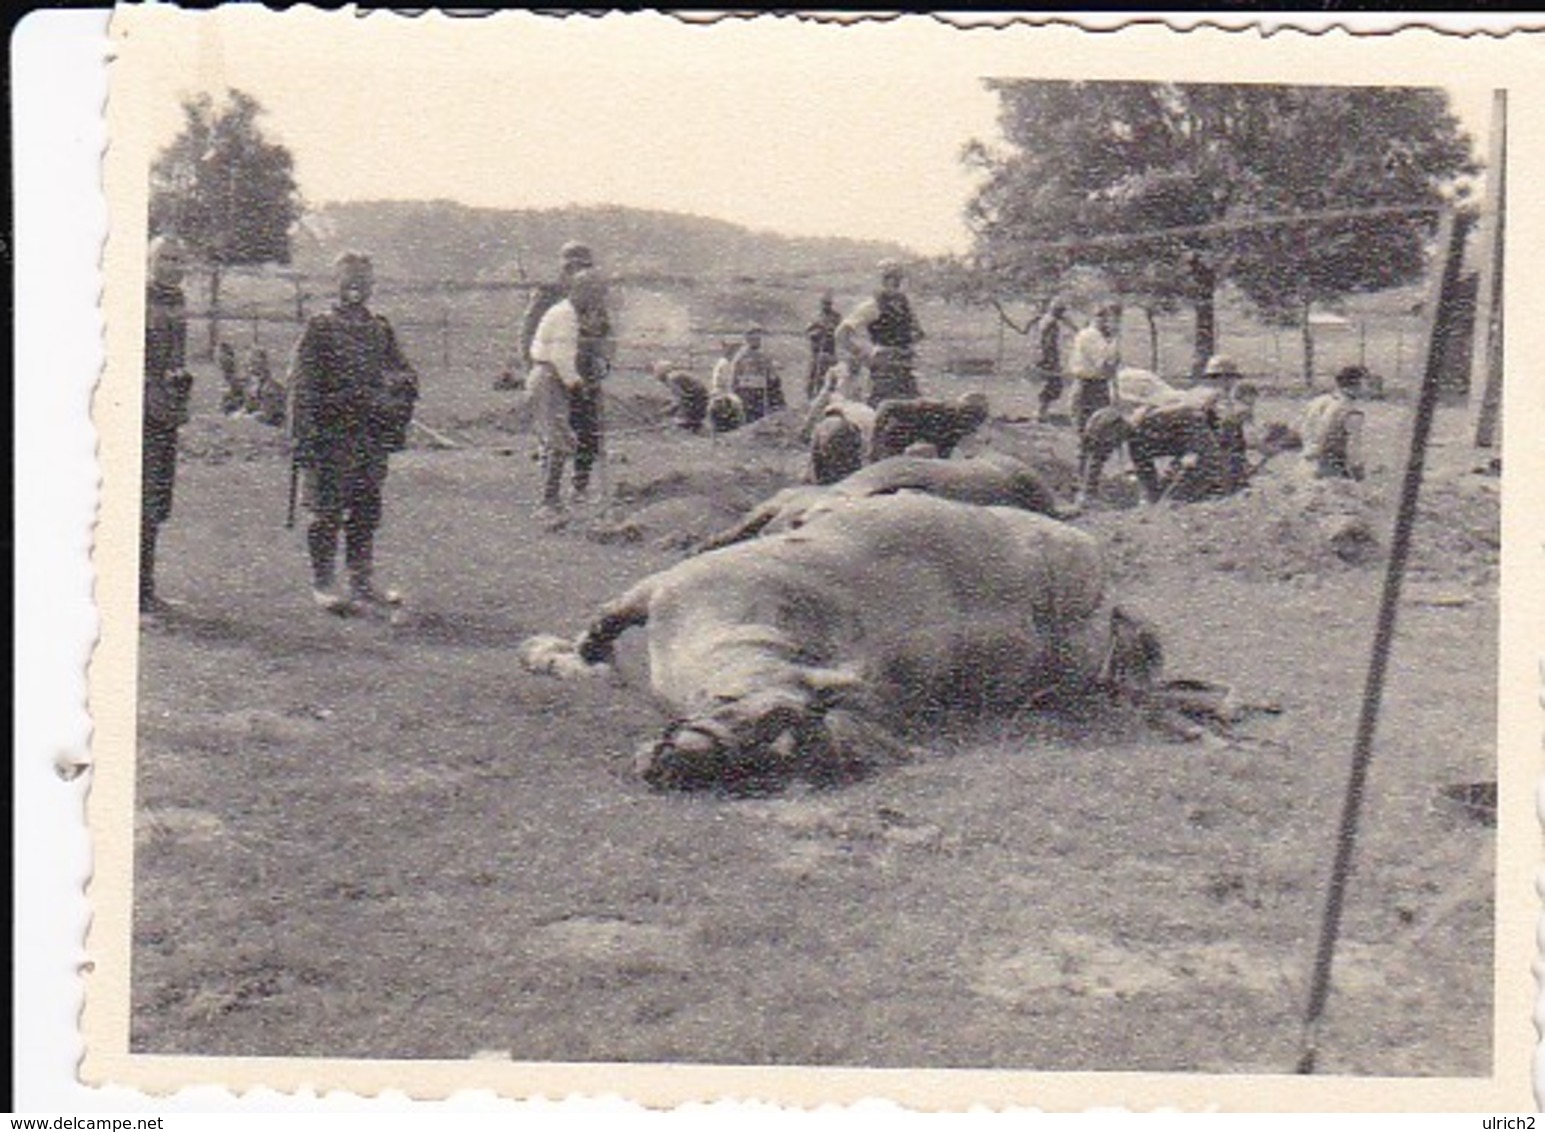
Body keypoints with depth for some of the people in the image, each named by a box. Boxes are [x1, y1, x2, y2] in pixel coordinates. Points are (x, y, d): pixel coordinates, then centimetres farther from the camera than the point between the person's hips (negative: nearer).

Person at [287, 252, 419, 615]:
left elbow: (401, 370, 17)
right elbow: (302, 384, -8)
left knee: (367, 510, 10)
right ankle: (324, 583, 6)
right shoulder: (320, 328, -3)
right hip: (332, 433, -5)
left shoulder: (380, 329, 14)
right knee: (328, 510, -2)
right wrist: (304, 436, -15)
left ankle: (363, 582, 19)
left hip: (372, 435, 6)